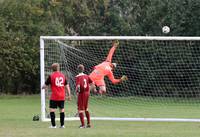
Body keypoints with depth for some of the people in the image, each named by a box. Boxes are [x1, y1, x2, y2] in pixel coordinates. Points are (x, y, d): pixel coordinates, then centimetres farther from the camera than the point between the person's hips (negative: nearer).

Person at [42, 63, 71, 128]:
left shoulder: (51, 76, -6)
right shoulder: (63, 75, 5)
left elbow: (45, 85, 1)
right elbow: (67, 86, 7)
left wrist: (43, 87, 25)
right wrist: (69, 95, 13)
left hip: (54, 97, -4)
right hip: (62, 96, 4)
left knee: (52, 109, 1)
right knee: (62, 109, 12)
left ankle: (53, 125, -3)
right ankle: (62, 125, 14)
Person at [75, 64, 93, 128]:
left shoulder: (78, 77, -14)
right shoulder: (86, 76, 4)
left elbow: (78, 86, -25)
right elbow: (92, 83, 7)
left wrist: (77, 91, -7)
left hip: (81, 93, -6)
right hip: (87, 93, 6)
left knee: (80, 109, 2)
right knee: (86, 108, 20)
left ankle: (83, 124, -1)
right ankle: (88, 123, 22)